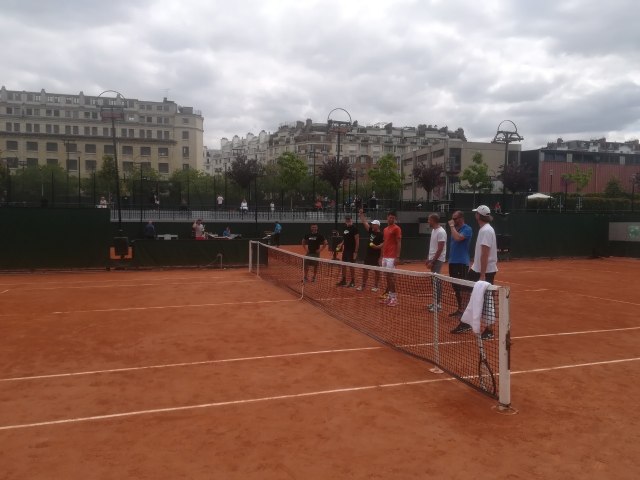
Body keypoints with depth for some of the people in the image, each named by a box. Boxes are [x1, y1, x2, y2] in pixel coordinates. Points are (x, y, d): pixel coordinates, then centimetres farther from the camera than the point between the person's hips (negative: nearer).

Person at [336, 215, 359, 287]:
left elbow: (357, 240, -14)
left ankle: (353, 282, 8)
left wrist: (356, 251, -17)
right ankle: (343, 281, 20)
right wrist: (341, 244, 4)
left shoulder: (354, 228, -12)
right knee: (343, 265, 10)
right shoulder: (344, 228, 10)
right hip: (345, 249, 7)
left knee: (351, 266, -2)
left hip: (351, 250, -7)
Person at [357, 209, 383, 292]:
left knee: (376, 271, 4)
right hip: (368, 254, 7)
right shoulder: (371, 231, 7)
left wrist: (377, 247, -33)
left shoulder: (380, 234, -11)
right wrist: (361, 214, 4)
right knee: (365, 270, 9)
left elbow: (383, 245, -16)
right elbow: (364, 222, 10)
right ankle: (363, 285, 17)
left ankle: (375, 286, 13)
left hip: (376, 255, -7)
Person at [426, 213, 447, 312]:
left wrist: (432, 261, -19)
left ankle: (438, 304, -5)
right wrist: (428, 258, 16)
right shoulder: (433, 230, 13)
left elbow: (440, 249, -19)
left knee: (436, 282, -9)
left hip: (437, 260, -9)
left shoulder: (441, 232, -16)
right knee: (435, 281, 11)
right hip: (433, 259, 9)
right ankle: (436, 302, 18)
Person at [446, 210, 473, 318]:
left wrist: (452, 226, -16)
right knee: (456, 288, 13)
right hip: (452, 262, 9)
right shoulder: (456, 229, 15)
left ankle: (464, 310, 0)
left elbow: (458, 238, -27)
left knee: (463, 288, -5)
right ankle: (459, 309, 21)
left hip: (462, 263, -8)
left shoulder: (467, 229, -9)